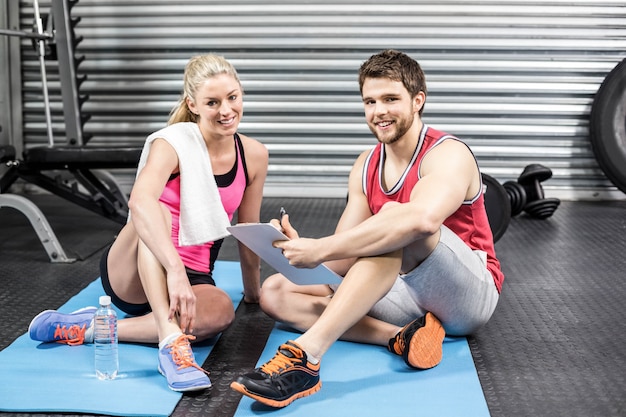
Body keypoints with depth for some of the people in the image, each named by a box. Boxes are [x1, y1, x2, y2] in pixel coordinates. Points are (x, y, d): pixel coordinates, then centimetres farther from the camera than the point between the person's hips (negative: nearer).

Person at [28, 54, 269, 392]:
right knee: (155, 213, -36)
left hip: (193, 278, 4)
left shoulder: (254, 155, -1)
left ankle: (92, 329, -23)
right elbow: (139, 201, -38)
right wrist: (175, 269, -50)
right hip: (132, 275, -3)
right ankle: (170, 339, -45)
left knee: (220, 311, -34)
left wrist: (253, 292, 19)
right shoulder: (172, 144, -16)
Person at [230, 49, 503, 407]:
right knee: (275, 292, -6)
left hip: (472, 293, -6)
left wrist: (319, 249, -38)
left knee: (395, 216, -34)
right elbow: (347, 260, 0)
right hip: (406, 294, 7)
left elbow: (423, 219, -38)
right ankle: (399, 338, -24)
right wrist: (300, 248, -23)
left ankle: (305, 355, -43)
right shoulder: (366, 168, 7)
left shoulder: (448, 154, -14)